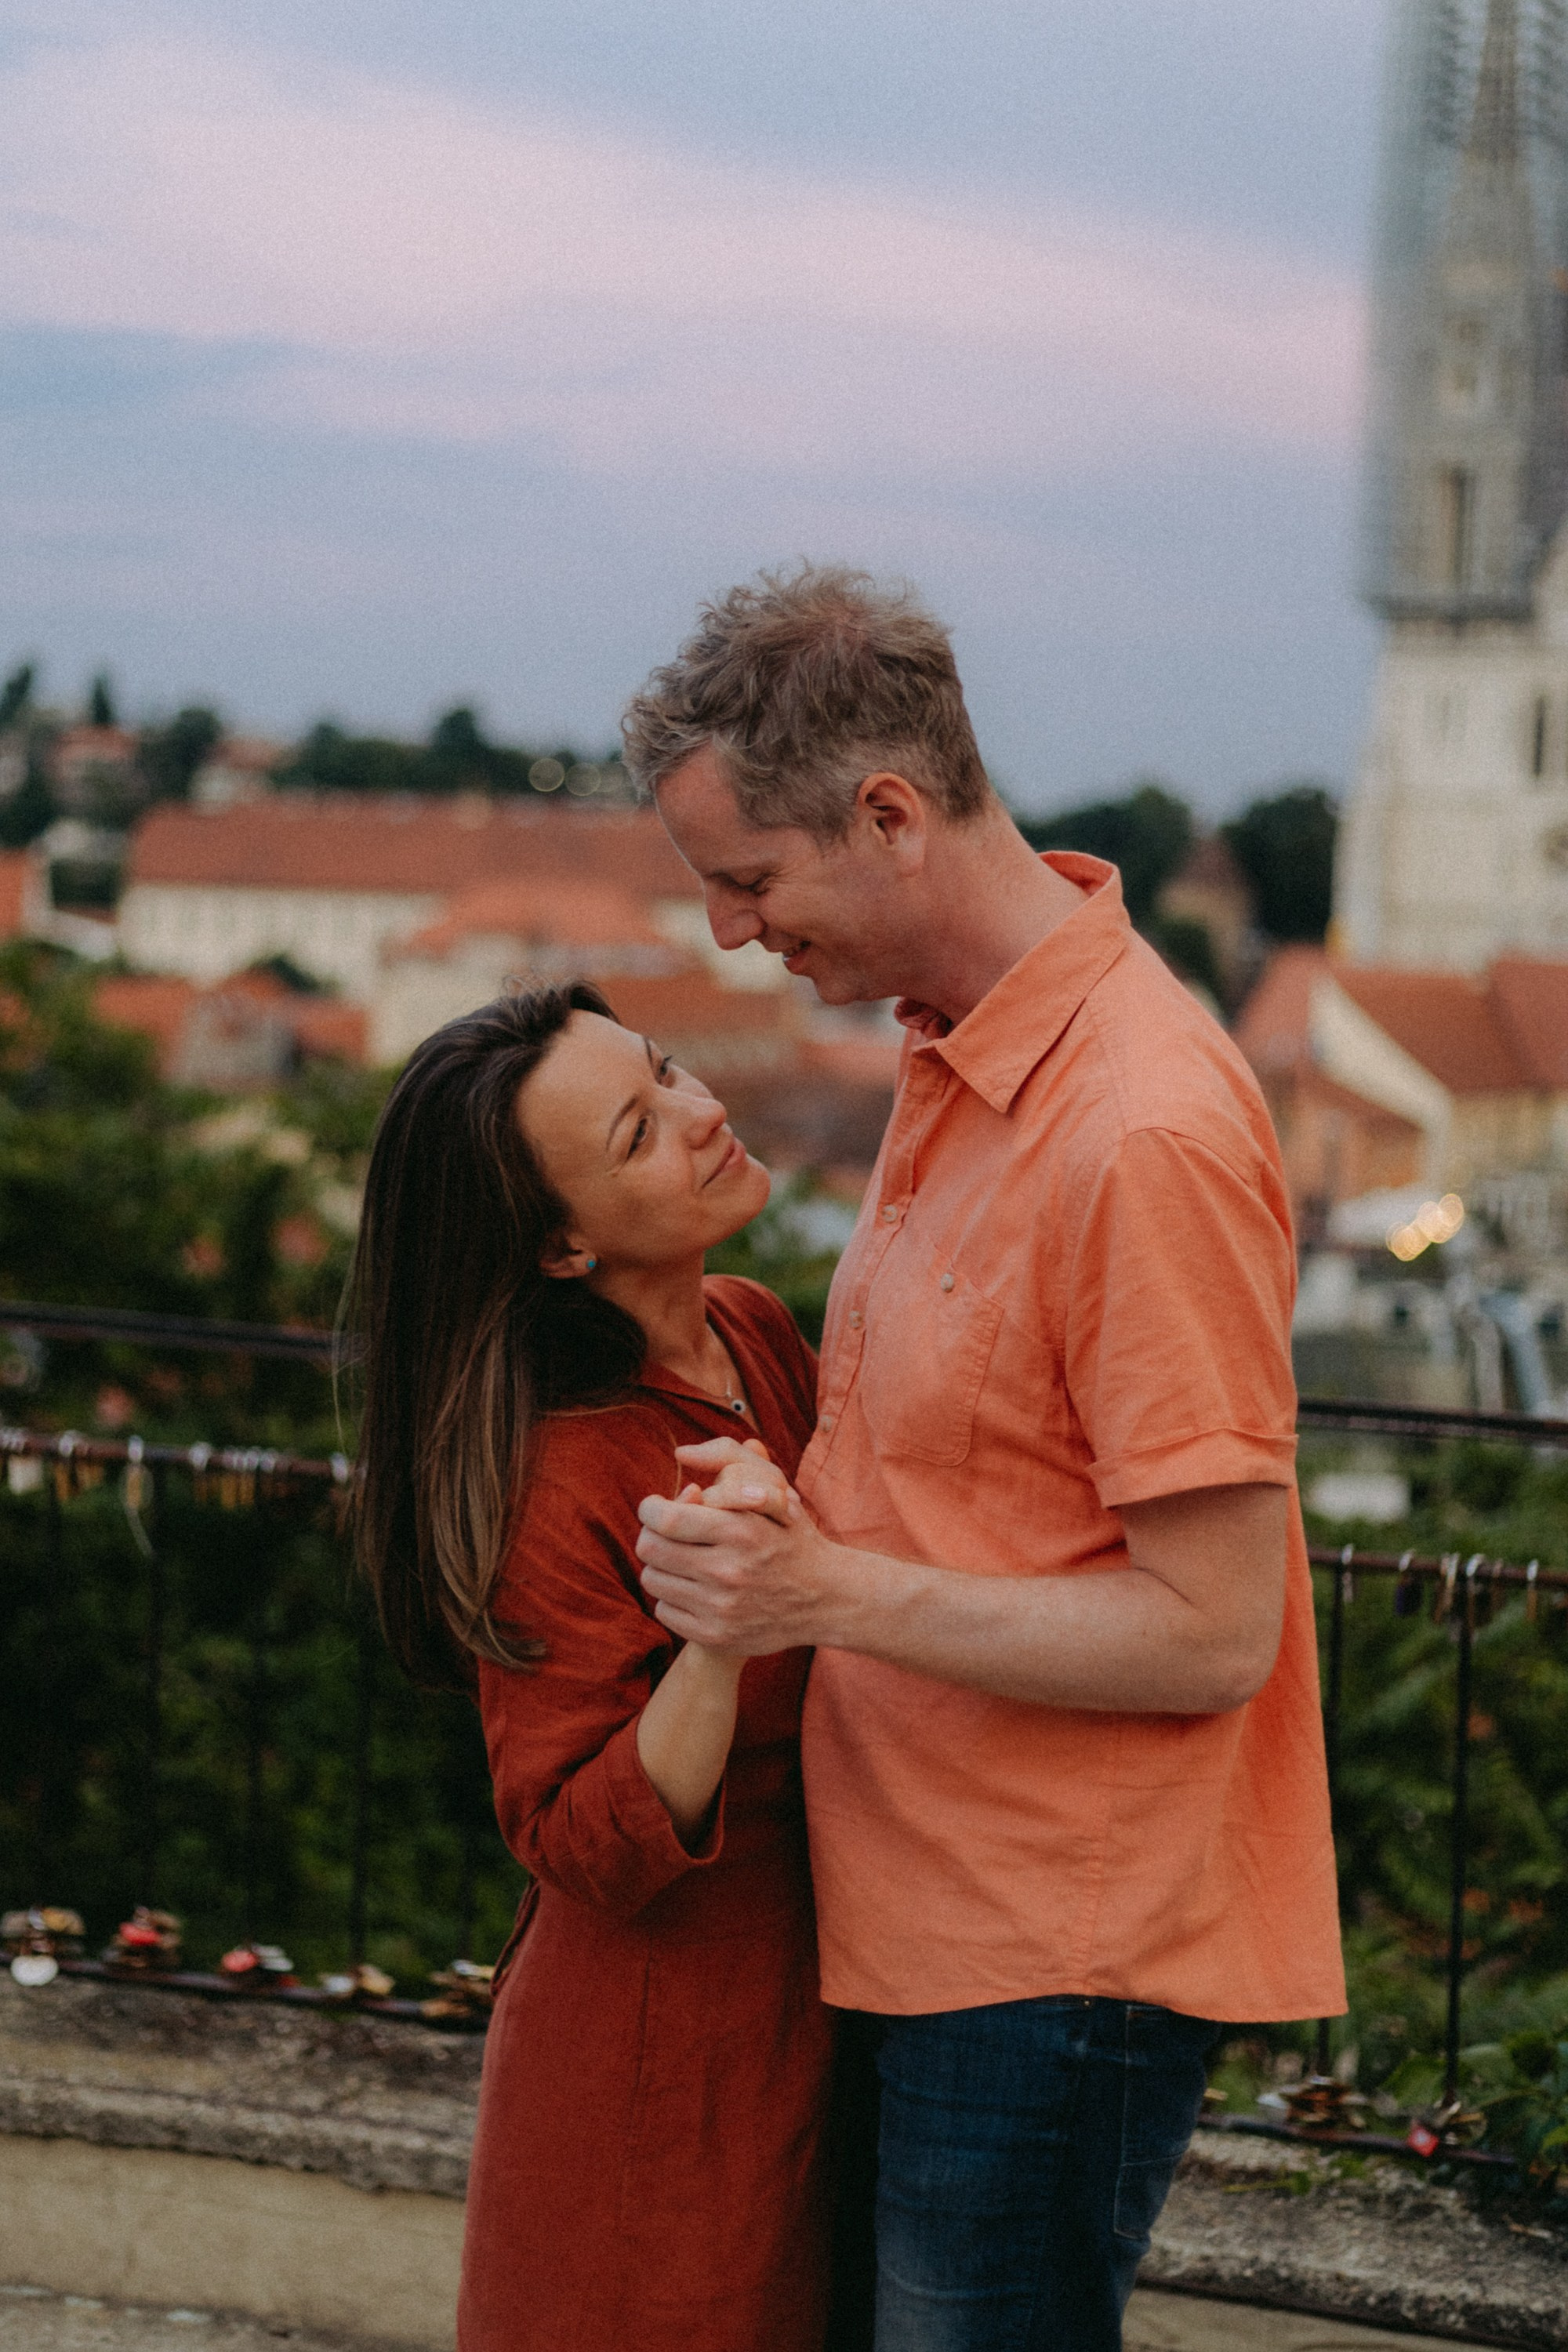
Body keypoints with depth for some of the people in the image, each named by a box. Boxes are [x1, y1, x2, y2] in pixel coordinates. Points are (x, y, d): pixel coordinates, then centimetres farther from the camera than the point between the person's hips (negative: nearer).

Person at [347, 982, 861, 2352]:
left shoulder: (759, 1333, 0)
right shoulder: (557, 1483, -24)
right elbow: (584, 1851, -24)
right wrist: (717, 1637, -37)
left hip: (806, 2006, 7)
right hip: (662, 2061, -7)